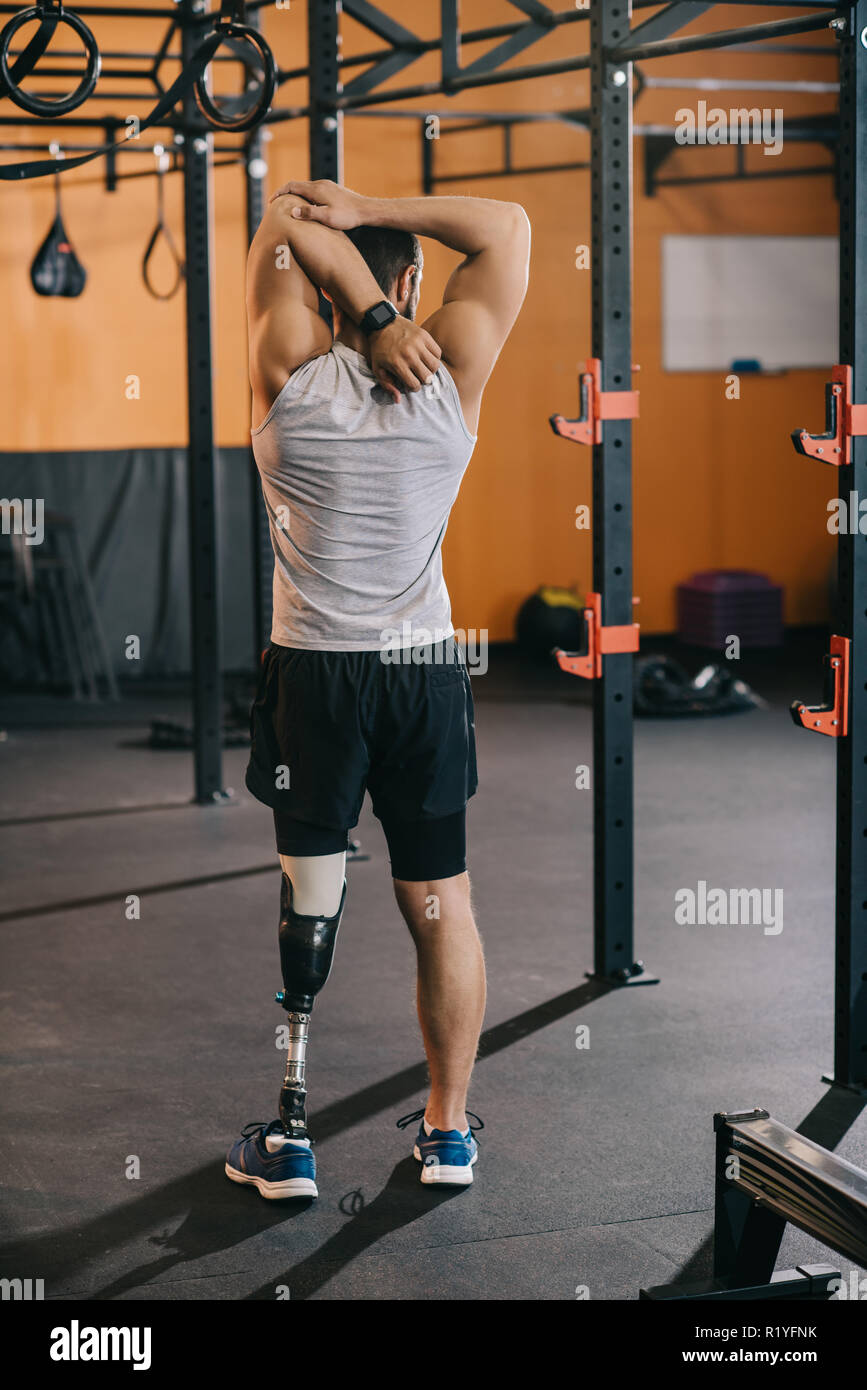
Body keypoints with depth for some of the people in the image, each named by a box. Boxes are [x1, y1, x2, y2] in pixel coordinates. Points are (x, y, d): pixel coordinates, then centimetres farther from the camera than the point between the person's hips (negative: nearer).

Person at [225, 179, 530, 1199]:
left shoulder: (291, 378, -6)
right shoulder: (452, 381, -5)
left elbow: (284, 218, 1)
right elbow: (507, 225, 4)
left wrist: (371, 317, -12)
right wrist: (372, 211, -5)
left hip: (311, 676, -1)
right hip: (425, 675, 1)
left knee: (306, 898, 5)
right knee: (440, 906, 10)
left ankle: (287, 1140, 9)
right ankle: (448, 1131, 18)